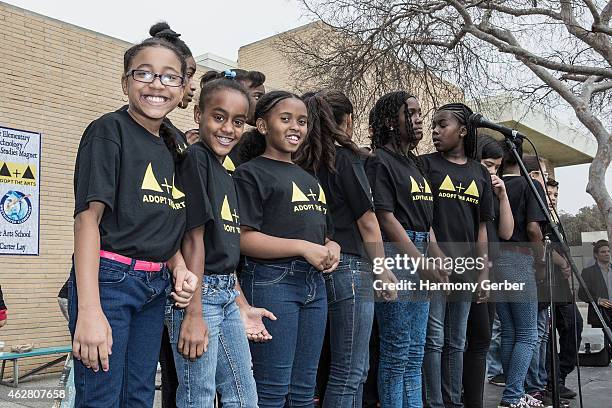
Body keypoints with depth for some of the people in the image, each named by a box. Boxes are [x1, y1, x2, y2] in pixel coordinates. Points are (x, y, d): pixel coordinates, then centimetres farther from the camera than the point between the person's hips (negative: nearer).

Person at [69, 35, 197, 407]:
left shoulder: (172, 147, 12)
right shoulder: (110, 130, -9)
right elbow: (88, 217, -17)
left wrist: (179, 266, -2)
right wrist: (89, 310, -25)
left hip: (155, 285, 7)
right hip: (110, 278, -7)